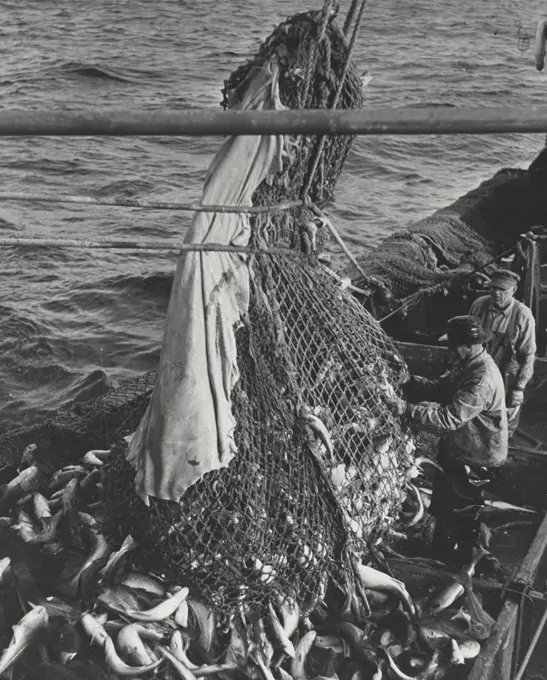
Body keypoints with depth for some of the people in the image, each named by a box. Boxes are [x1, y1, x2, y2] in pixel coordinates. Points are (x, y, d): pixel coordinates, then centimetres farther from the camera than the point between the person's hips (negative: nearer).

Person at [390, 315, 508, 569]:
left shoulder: (483, 380, -34)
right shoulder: (466, 363, -2)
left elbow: (449, 418, -37)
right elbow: (440, 388, 4)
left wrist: (407, 408, -37)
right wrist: (407, 381, -12)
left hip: (474, 459, -9)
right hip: (456, 448, 9)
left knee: (461, 509, 11)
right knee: (442, 501, 25)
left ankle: (460, 561, 34)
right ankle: (441, 548, 47)